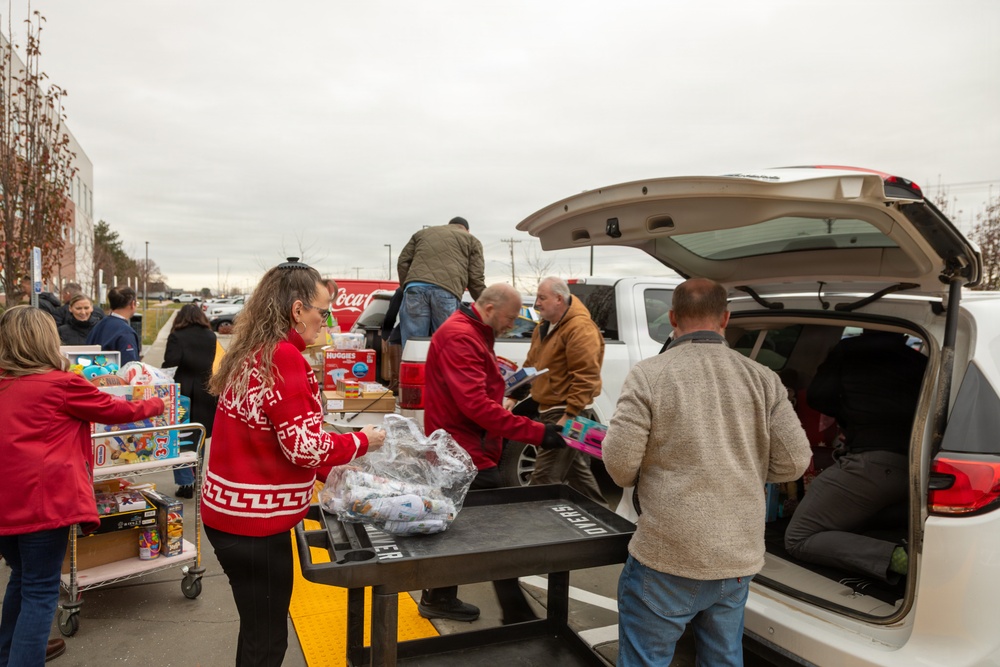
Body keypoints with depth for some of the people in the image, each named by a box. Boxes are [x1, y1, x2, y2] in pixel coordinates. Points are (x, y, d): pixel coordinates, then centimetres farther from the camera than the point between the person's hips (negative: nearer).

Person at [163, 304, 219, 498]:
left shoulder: (177, 336, -8)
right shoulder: (211, 337, 4)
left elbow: (170, 365, -15)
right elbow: (215, 364, 2)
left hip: (183, 395, -4)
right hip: (205, 395, 4)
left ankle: (186, 483, 2)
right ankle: (196, 479, 28)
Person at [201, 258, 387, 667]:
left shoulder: (253, 352, 9)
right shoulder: (284, 358, -20)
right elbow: (305, 446, -21)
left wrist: (335, 473, 14)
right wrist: (361, 442, -5)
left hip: (229, 511, 9)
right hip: (254, 522, -9)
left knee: (257, 629, 23)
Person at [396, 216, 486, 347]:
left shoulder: (422, 233, 35)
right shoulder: (471, 240, 26)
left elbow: (403, 262, 24)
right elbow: (475, 277, 14)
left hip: (415, 287, 2)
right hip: (447, 290, -2)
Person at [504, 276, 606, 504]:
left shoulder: (580, 329, -16)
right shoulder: (544, 327, 15)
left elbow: (586, 377, -22)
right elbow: (530, 366, 21)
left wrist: (568, 416, -24)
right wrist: (514, 397, 11)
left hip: (567, 412, -10)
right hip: (549, 409, 10)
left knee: (544, 479, -10)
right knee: (577, 470, 20)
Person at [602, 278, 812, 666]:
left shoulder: (648, 375, -11)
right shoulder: (762, 378, 0)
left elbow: (619, 462, -14)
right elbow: (795, 461, 1)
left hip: (668, 557, -4)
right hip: (740, 556, 5)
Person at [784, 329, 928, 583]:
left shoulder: (846, 350, 8)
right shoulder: (919, 361, 18)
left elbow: (817, 397, 3)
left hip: (870, 461, -6)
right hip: (917, 467, 6)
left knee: (797, 539, -2)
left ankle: (896, 558, -20)